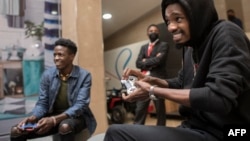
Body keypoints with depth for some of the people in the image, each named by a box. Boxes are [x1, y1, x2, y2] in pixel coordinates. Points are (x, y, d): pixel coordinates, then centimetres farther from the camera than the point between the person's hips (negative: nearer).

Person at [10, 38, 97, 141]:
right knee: (16, 130, -10)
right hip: (52, 116, 4)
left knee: (65, 127, -37)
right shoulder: (47, 74, -3)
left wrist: (54, 120, -34)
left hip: (76, 116, -3)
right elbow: (42, 103, -1)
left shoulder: (84, 76, -14)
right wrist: (32, 118, -23)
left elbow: (80, 105, -21)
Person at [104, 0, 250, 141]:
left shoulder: (226, 34, -15)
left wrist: (152, 91, -19)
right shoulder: (195, 46, 9)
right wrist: (151, 80, 2)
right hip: (194, 128, 8)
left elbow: (219, 98, -27)